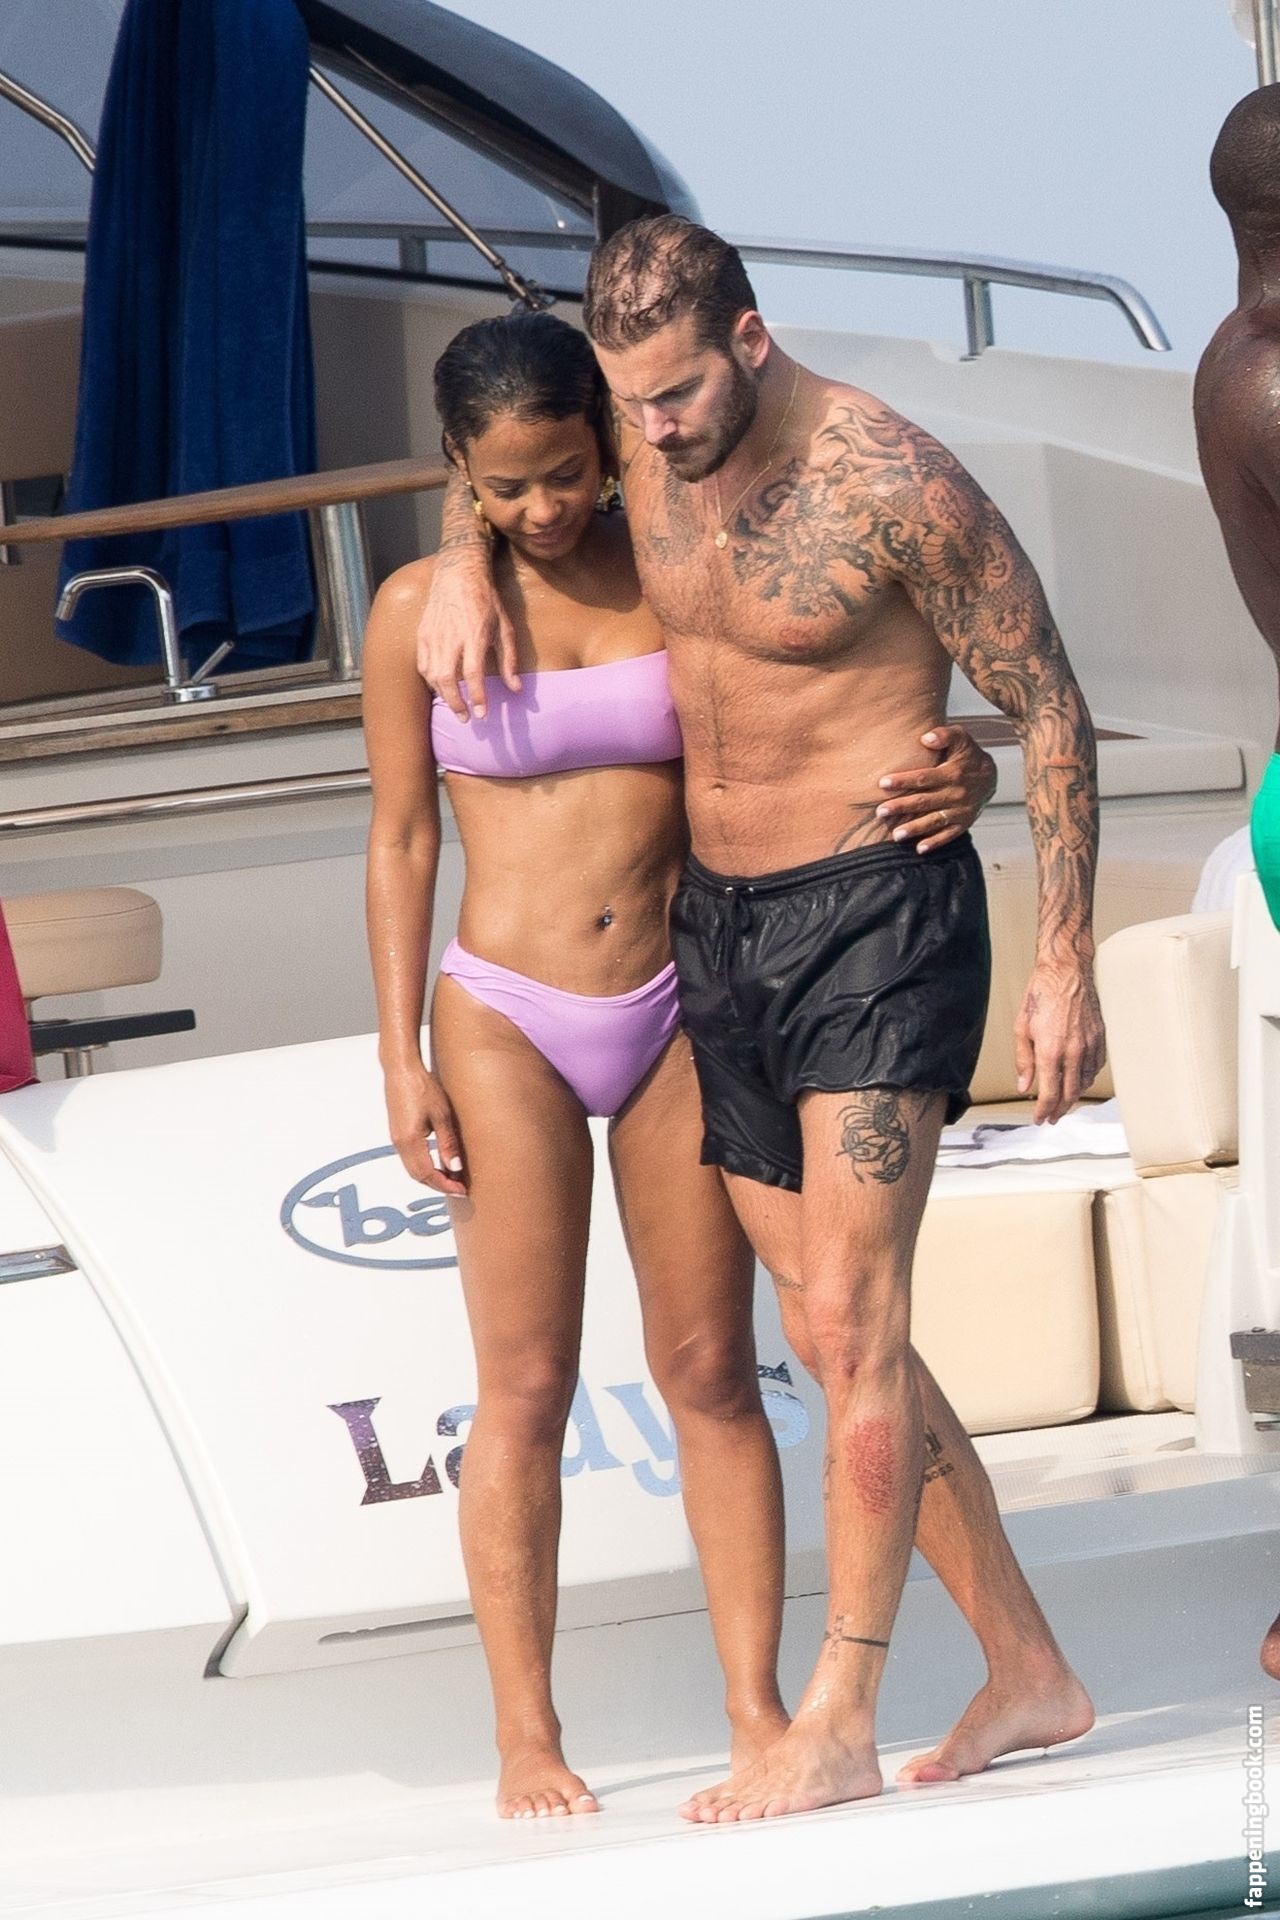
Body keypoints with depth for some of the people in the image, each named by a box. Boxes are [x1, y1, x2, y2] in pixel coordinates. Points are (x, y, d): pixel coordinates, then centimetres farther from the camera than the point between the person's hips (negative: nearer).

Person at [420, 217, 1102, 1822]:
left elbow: (1048, 707, -10)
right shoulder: (637, 440, 0)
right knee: (838, 1339, 9)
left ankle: (838, 1724, -14)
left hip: (878, 911, -7)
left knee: (851, 1319, -13)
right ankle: (1027, 1668, 19)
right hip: (719, 926, 7)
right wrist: (463, 560, 2)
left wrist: (1065, 964, -12)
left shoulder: (893, 485, -18)